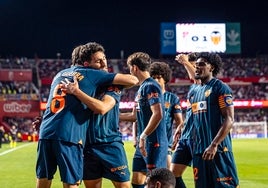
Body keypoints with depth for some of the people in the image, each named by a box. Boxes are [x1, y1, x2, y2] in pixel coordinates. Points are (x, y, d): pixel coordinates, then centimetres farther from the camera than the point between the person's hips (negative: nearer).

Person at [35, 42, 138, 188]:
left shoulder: (60, 74, 23)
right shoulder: (91, 74, 4)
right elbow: (133, 80, 2)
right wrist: (117, 84, 21)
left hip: (45, 132, 6)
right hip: (68, 136, -6)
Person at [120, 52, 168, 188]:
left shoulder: (150, 86, -13)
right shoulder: (141, 87, 17)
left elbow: (158, 114, -24)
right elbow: (135, 116, 25)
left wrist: (143, 136, -22)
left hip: (154, 143, -10)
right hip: (143, 143, 10)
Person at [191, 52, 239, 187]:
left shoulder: (220, 88, -5)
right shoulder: (196, 91, 18)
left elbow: (229, 120, -13)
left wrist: (214, 145, -20)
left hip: (218, 150, -8)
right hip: (199, 151, 8)